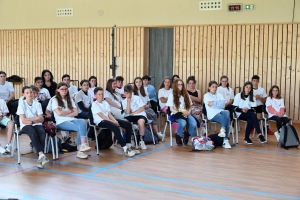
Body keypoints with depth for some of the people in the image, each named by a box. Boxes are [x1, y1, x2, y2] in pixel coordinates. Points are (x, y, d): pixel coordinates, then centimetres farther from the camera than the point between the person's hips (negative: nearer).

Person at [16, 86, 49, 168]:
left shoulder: (37, 104, 10)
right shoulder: (22, 104, 2)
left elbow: (41, 119, 3)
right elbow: (24, 120, -6)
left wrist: (31, 120, -9)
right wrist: (36, 118, -5)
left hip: (36, 124, 2)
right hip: (26, 126, -2)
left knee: (42, 133, -32)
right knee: (33, 133, -36)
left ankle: (40, 158, -35)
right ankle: (41, 155, -45)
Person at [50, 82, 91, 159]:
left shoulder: (70, 99, 20)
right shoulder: (54, 100, 6)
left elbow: (76, 113, 9)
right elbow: (59, 113, -10)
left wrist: (65, 114, -4)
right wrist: (70, 111, 4)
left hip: (72, 120, 5)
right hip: (61, 122, -4)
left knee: (82, 121, -32)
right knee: (80, 128, -31)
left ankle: (83, 146, -39)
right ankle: (81, 149, -29)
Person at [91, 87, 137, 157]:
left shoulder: (106, 103, 19)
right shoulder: (94, 104, -2)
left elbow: (109, 114, 10)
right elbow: (101, 116, -12)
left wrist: (115, 120, -11)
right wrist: (112, 121, -19)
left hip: (108, 119, 8)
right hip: (100, 121, -8)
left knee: (128, 124, -8)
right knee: (116, 128, -36)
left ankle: (128, 145, -8)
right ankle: (125, 149, -32)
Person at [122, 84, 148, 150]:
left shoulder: (137, 98, 4)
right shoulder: (124, 101, 9)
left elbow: (142, 108, -4)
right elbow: (127, 113, -5)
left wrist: (133, 113, -5)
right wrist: (128, 102, -10)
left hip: (140, 114, -2)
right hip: (130, 116, 3)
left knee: (141, 122, -38)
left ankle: (141, 141, -20)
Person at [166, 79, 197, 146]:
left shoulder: (186, 95, 16)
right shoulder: (172, 96, 4)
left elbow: (190, 106, 14)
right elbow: (171, 109, -1)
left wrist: (188, 112, -7)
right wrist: (179, 113, -16)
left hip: (186, 114, 4)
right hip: (176, 114, -4)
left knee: (194, 124, -28)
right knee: (183, 123, -38)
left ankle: (187, 135, 3)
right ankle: (178, 136, -8)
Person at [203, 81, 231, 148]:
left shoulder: (220, 95, 25)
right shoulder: (206, 95, 13)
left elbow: (223, 105, 6)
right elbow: (210, 104, -6)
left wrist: (214, 103, 0)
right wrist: (219, 104, 5)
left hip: (221, 112, 4)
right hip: (213, 114, -4)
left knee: (226, 112, -34)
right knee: (227, 119, -31)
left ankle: (223, 130, -38)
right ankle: (225, 140, -35)